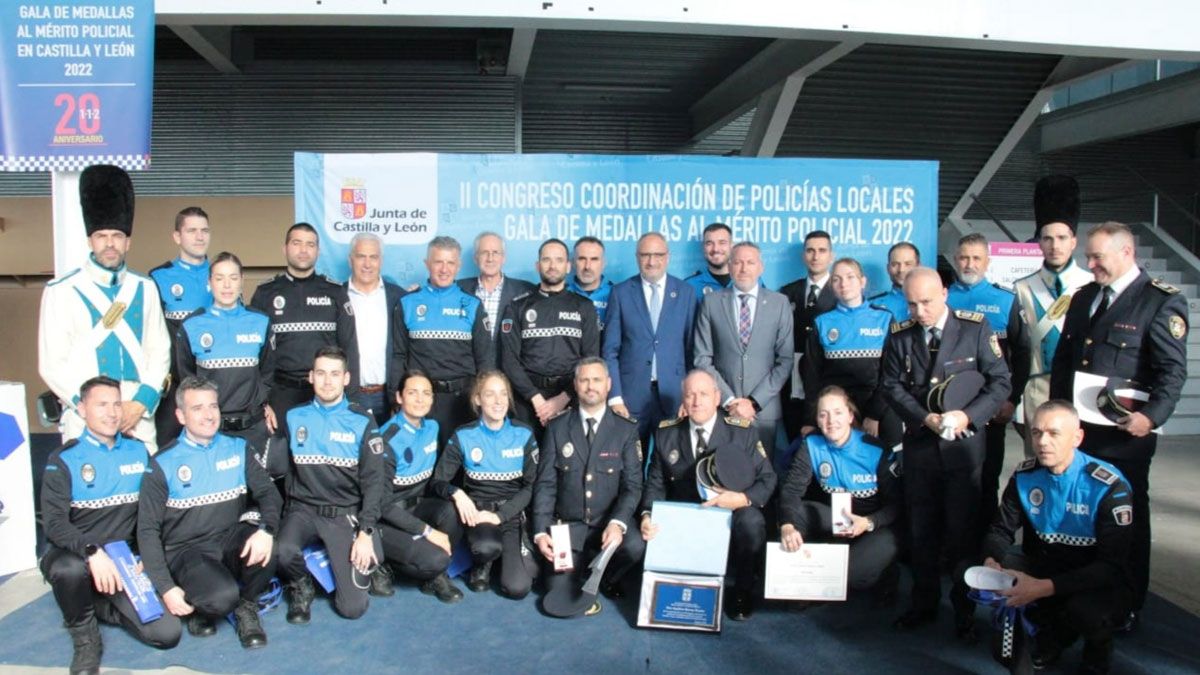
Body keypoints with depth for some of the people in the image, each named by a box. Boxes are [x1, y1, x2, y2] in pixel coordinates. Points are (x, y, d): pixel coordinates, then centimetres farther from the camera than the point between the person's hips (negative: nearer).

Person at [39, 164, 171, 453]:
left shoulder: (145, 289, 10)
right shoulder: (61, 291, 0)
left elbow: (159, 351, 8)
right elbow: (52, 364, -3)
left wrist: (142, 402, -5)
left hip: (139, 419, 3)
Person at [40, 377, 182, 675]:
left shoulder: (138, 452, 5)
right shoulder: (64, 460, -6)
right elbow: (54, 523, -16)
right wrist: (92, 551, -32)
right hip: (73, 554, -3)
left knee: (167, 633, -12)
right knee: (70, 570, -42)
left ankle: (100, 605, 15)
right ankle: (84, 633, -9)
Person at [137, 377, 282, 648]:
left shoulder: (238, 448, 6)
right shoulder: (163, 464, -2)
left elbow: (268, 492, -2)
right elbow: (148, 530, -3)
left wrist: (266, 530, -25)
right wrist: (167, 588, -12)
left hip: (231, 540, 3)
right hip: (187, 550, -3)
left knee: (267, 545, -31)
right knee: (222, 597, -32)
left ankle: (247, 606, -2)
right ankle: (201, 609, 6)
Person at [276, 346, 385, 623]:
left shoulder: (362, 422, -2)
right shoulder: (294, 418, 4)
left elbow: (373, 482, -4)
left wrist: (366, 533, -12)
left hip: (347, 513, -1)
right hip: (304, 509, 2)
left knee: (352, 607, -11)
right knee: (284, 551, -33)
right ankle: (301, 587, 3)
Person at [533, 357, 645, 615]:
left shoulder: (626, 430, 0)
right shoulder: (558, 428, 3)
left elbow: (632, 485, -6)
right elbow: (545, 484, 0)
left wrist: (617, 523, -24)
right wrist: (541, 532, -12)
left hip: (609, 523, 0)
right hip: (567, 526, 0)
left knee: (635, 546, -31)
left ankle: (606, 576, 4)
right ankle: (581, 566, 21)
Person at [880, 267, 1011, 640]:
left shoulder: (976, 328, -7)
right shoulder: (900, 335, 0)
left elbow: (1000, 382, -5)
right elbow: (892, 385, 1)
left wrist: (966, 416, -18)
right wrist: (925, 418, -13)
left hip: (964, 444, -2)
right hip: (919, 444, 3)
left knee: (964, 531, 5)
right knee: (921, 531, 12)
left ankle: (965, 610, 20)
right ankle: (924, 604, 27)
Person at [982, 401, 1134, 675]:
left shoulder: (1109, 486, -20)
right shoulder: (1025, 475, -6)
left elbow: (1112, 567, -24)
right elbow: (1001, 530, 0)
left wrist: (1045, 587, -36)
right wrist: (992, 563, -25)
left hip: (1098, 582, -4)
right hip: (1044, 566, 4)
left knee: (1085, 610, -38)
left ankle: (1098, 649, 5)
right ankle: (1054, 630, 9)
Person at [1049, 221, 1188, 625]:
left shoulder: (1162, 301, -6)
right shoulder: (1083, 297, 14)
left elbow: (1173, 370, -11)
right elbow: (1062, 358, 17)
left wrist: (1152, 416, -22)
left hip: (1124, 435, -6)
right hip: (1074, 430, 6)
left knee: (1128, 520, 7)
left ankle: (1128, 607, 21)